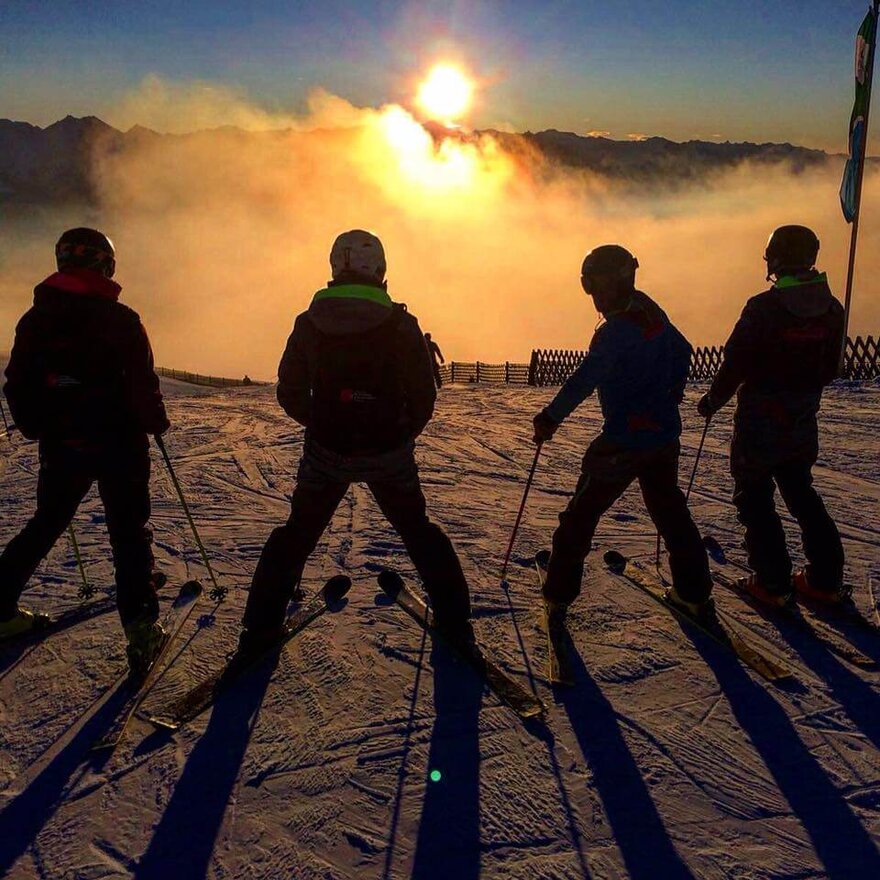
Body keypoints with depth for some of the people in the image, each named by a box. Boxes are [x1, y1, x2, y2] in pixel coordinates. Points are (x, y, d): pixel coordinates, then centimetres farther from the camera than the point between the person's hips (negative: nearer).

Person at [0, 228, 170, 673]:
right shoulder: (119, 319, -11)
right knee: (128, 533, 4)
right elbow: (142, 383, -12)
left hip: (60, 447, 4)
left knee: (44, 526, 21)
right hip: (118, 446, -4)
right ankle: (140, 623, -3)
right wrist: (155, 423, 4)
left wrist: (37, 429, 19)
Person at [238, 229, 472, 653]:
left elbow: (290, 393, 1)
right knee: (419, 532, 20)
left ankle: (258, 633, 18)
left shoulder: (309, 323, -4)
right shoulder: (401, 324, -9)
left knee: (296, 535, 19)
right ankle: (455, 624, 20)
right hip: (388, 453, -1)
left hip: (325, 451, 1)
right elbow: (424, 398, -7)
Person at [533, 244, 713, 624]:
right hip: (665, 434, 8)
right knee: (671, 513, 20)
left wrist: (550, 417, -20)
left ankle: (558, 596, 9)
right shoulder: (653, 313, 6)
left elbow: (585, 380, -27)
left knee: (581, 515, 5)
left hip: (624, 440, -8)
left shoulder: (616, 330, -20)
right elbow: (682, 352, 22)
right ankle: (695, 595, 26)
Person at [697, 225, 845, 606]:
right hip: (803, 422, 6)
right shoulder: (832, 309, 0)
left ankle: (773, 582, 7)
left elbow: (735, 366, -17)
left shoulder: (763, 307, -20)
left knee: (754, 498, 7)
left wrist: (712, 401, 0)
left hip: (759, 421, -6)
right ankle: (826, 578, 20)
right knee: (801, 493, 20)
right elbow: (829, 370, 8)